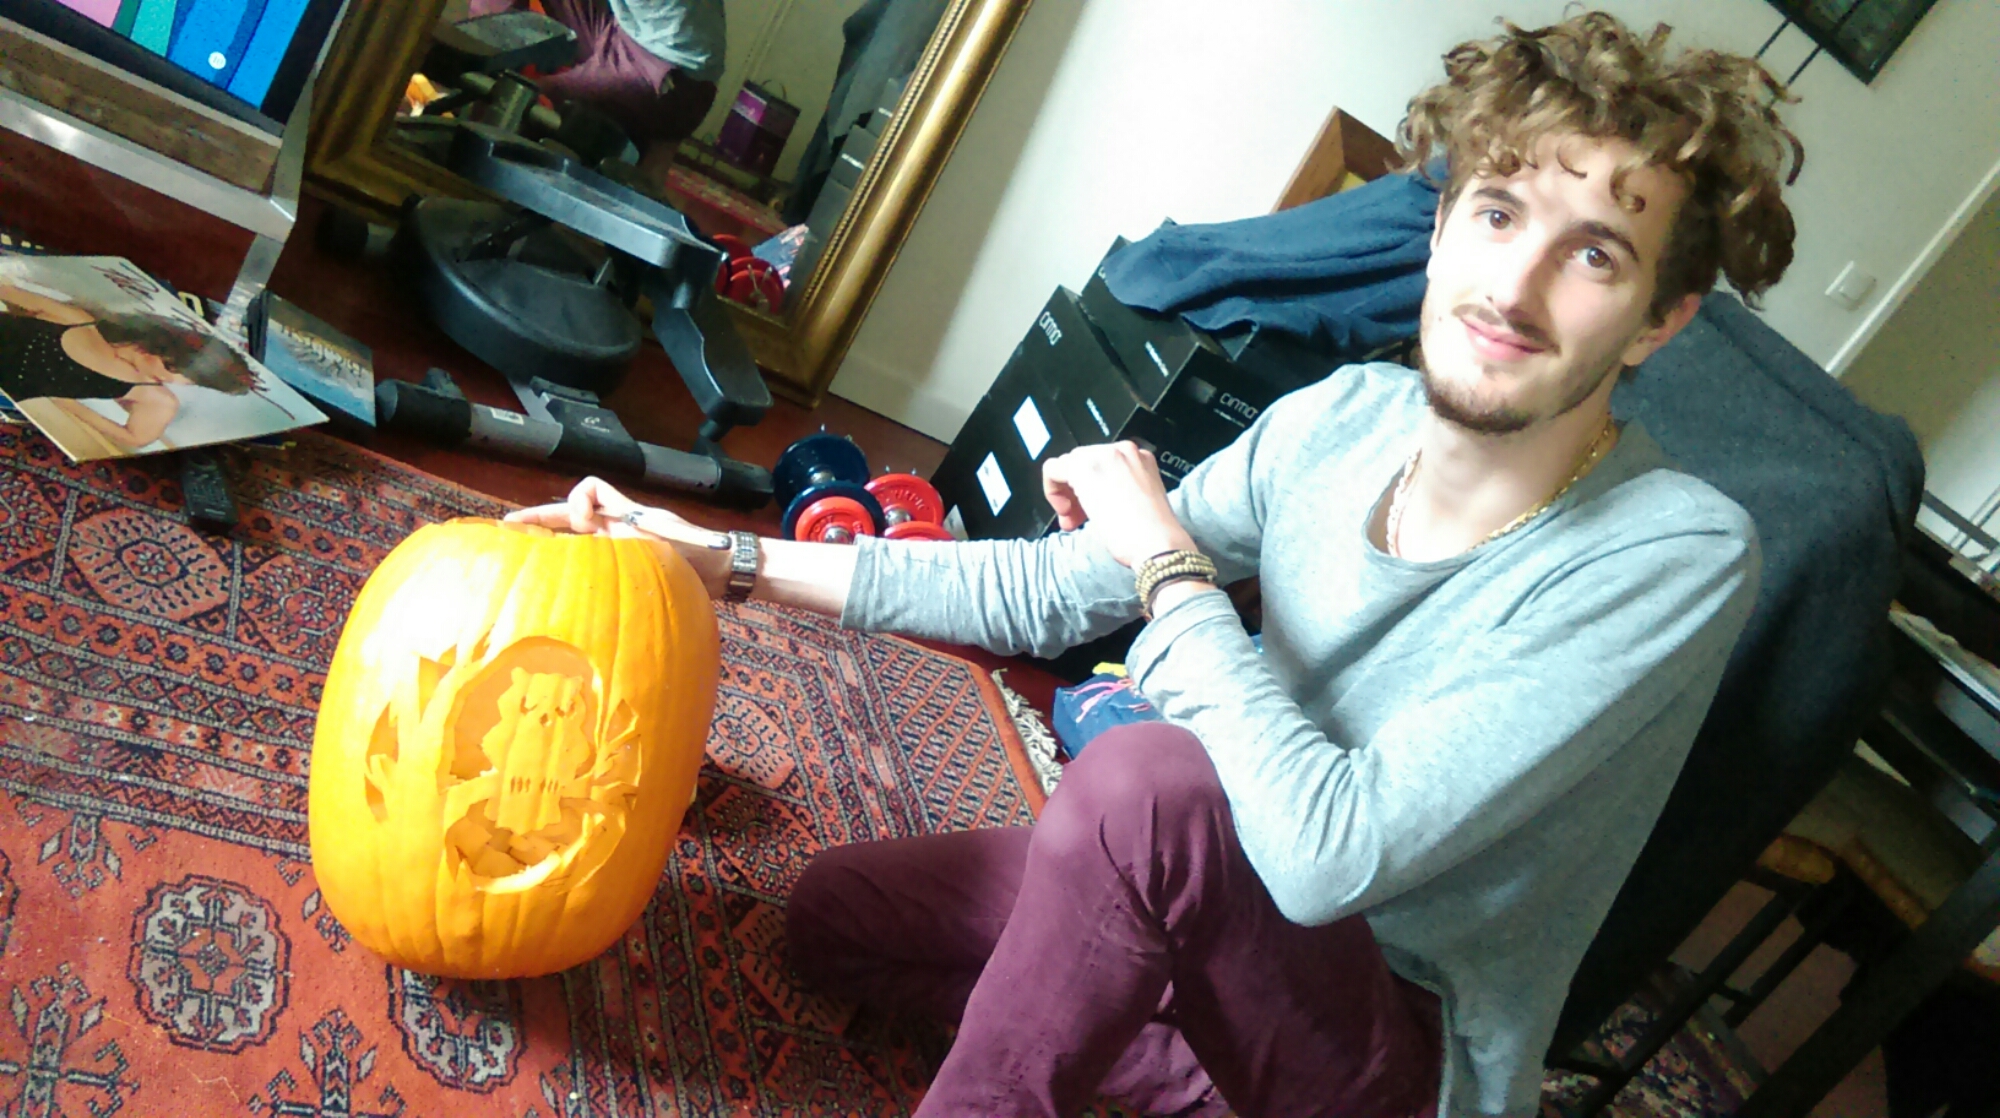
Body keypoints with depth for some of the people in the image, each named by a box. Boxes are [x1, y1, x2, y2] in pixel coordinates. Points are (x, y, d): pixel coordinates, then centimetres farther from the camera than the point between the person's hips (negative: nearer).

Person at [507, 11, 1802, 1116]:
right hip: (1244, 917, 7)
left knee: (1146, 780, -35)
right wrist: (727, 559, -2)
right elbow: (1046, 592, 0)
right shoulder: (1344, 418, -7)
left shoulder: (1677, 558, -26)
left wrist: (1163, 559, -22)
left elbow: (1329, 852, -35)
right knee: (833, 913, 7)